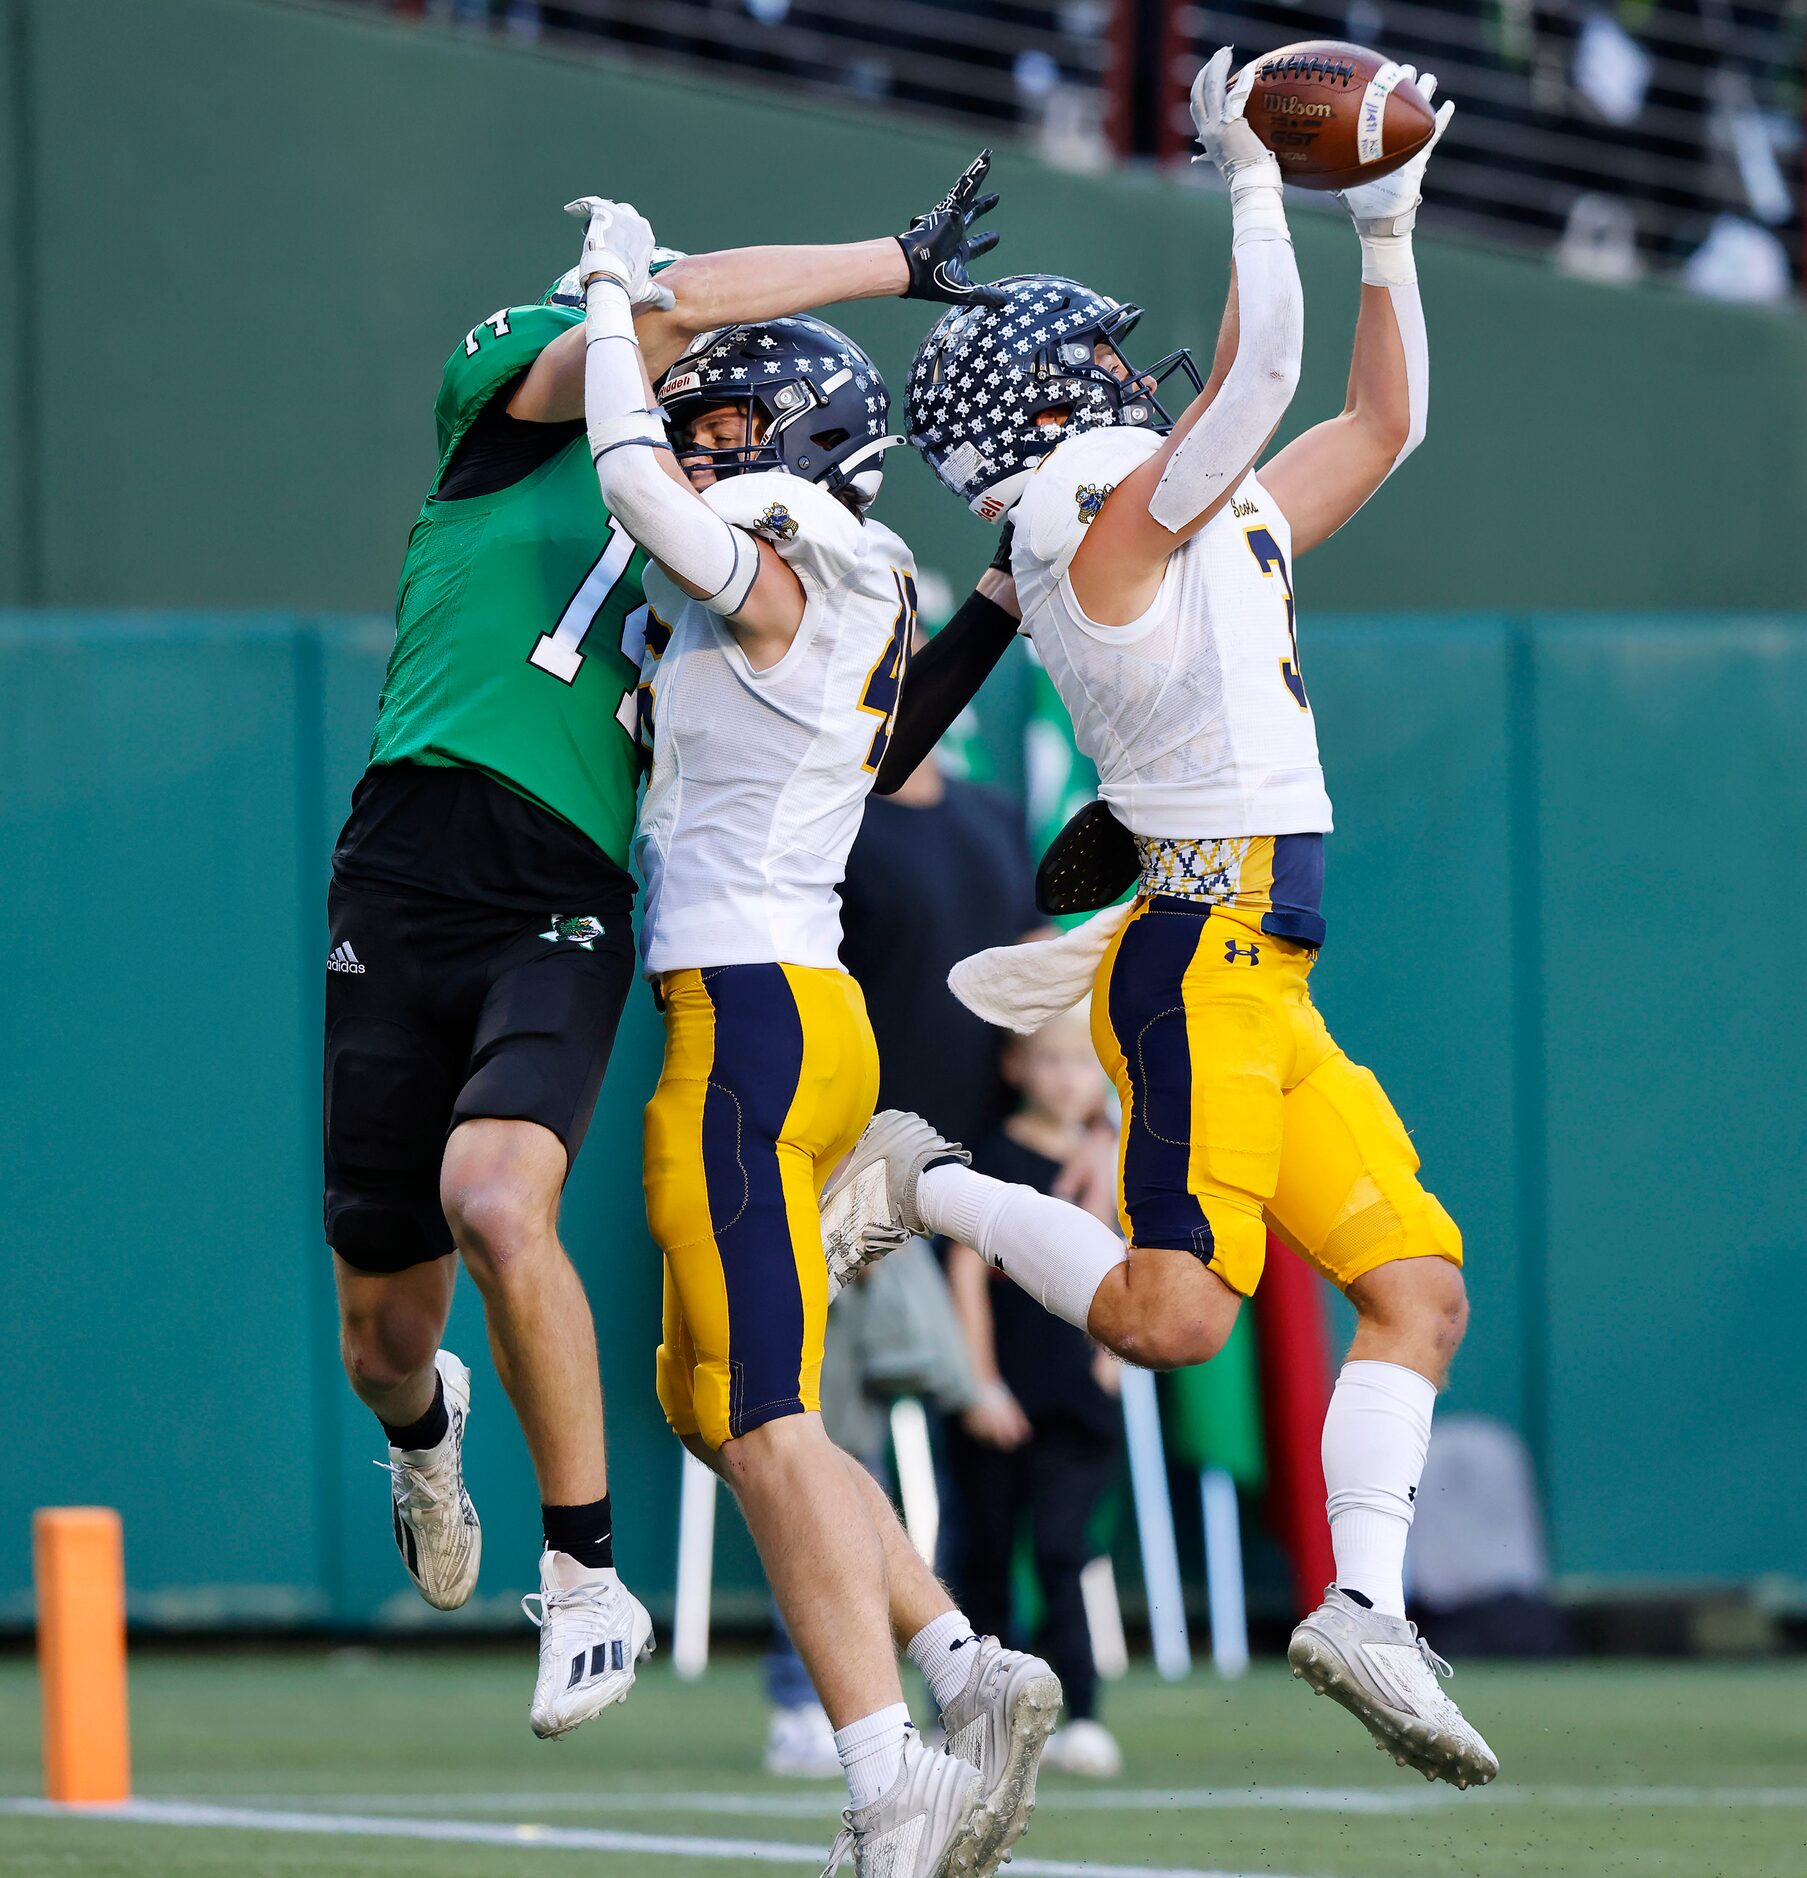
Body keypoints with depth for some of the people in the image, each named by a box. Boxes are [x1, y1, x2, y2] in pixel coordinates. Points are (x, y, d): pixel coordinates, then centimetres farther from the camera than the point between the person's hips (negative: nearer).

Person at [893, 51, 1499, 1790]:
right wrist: (1252, 176, -13)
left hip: (1266, 986, 9)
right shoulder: (1109, 531, -8)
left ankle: (1366, 1604, -1)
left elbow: (1380, 422, 27)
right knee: (1170, 1315, -17)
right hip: (1200, 958, -9)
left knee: (1421, 1287, 3)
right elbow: (1256, 376, -21)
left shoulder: (1225, 528, 19)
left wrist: (1389, 228, 21)